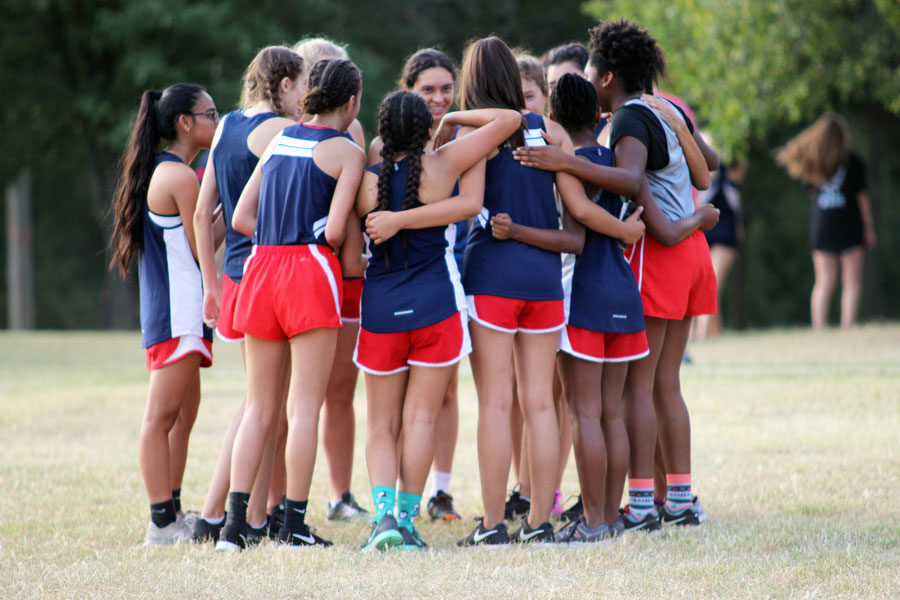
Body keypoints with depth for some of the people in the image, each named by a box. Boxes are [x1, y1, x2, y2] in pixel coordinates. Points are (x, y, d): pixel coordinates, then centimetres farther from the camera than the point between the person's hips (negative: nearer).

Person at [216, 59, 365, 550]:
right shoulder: (347, 151, -2)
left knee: (259, 407, 9)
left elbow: (241, 218, 11)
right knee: (305, 407, -1)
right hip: (309, 270, -5)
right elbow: (334, 231, -10)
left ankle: (235, 522, 1)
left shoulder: (278, 141, 14)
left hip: (261, 269, 5)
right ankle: (294, 523, -2)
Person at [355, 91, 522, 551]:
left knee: (381, 425, 8)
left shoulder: (368, 180, -1)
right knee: (420, 419, 3)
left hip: (380, 307, 1)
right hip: (435, 304, -1)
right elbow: (509, 119, 1)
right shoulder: (442, 165, -4)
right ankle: (407, 517, 0)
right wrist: (455, 119, 8)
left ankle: (383, 511, -11)